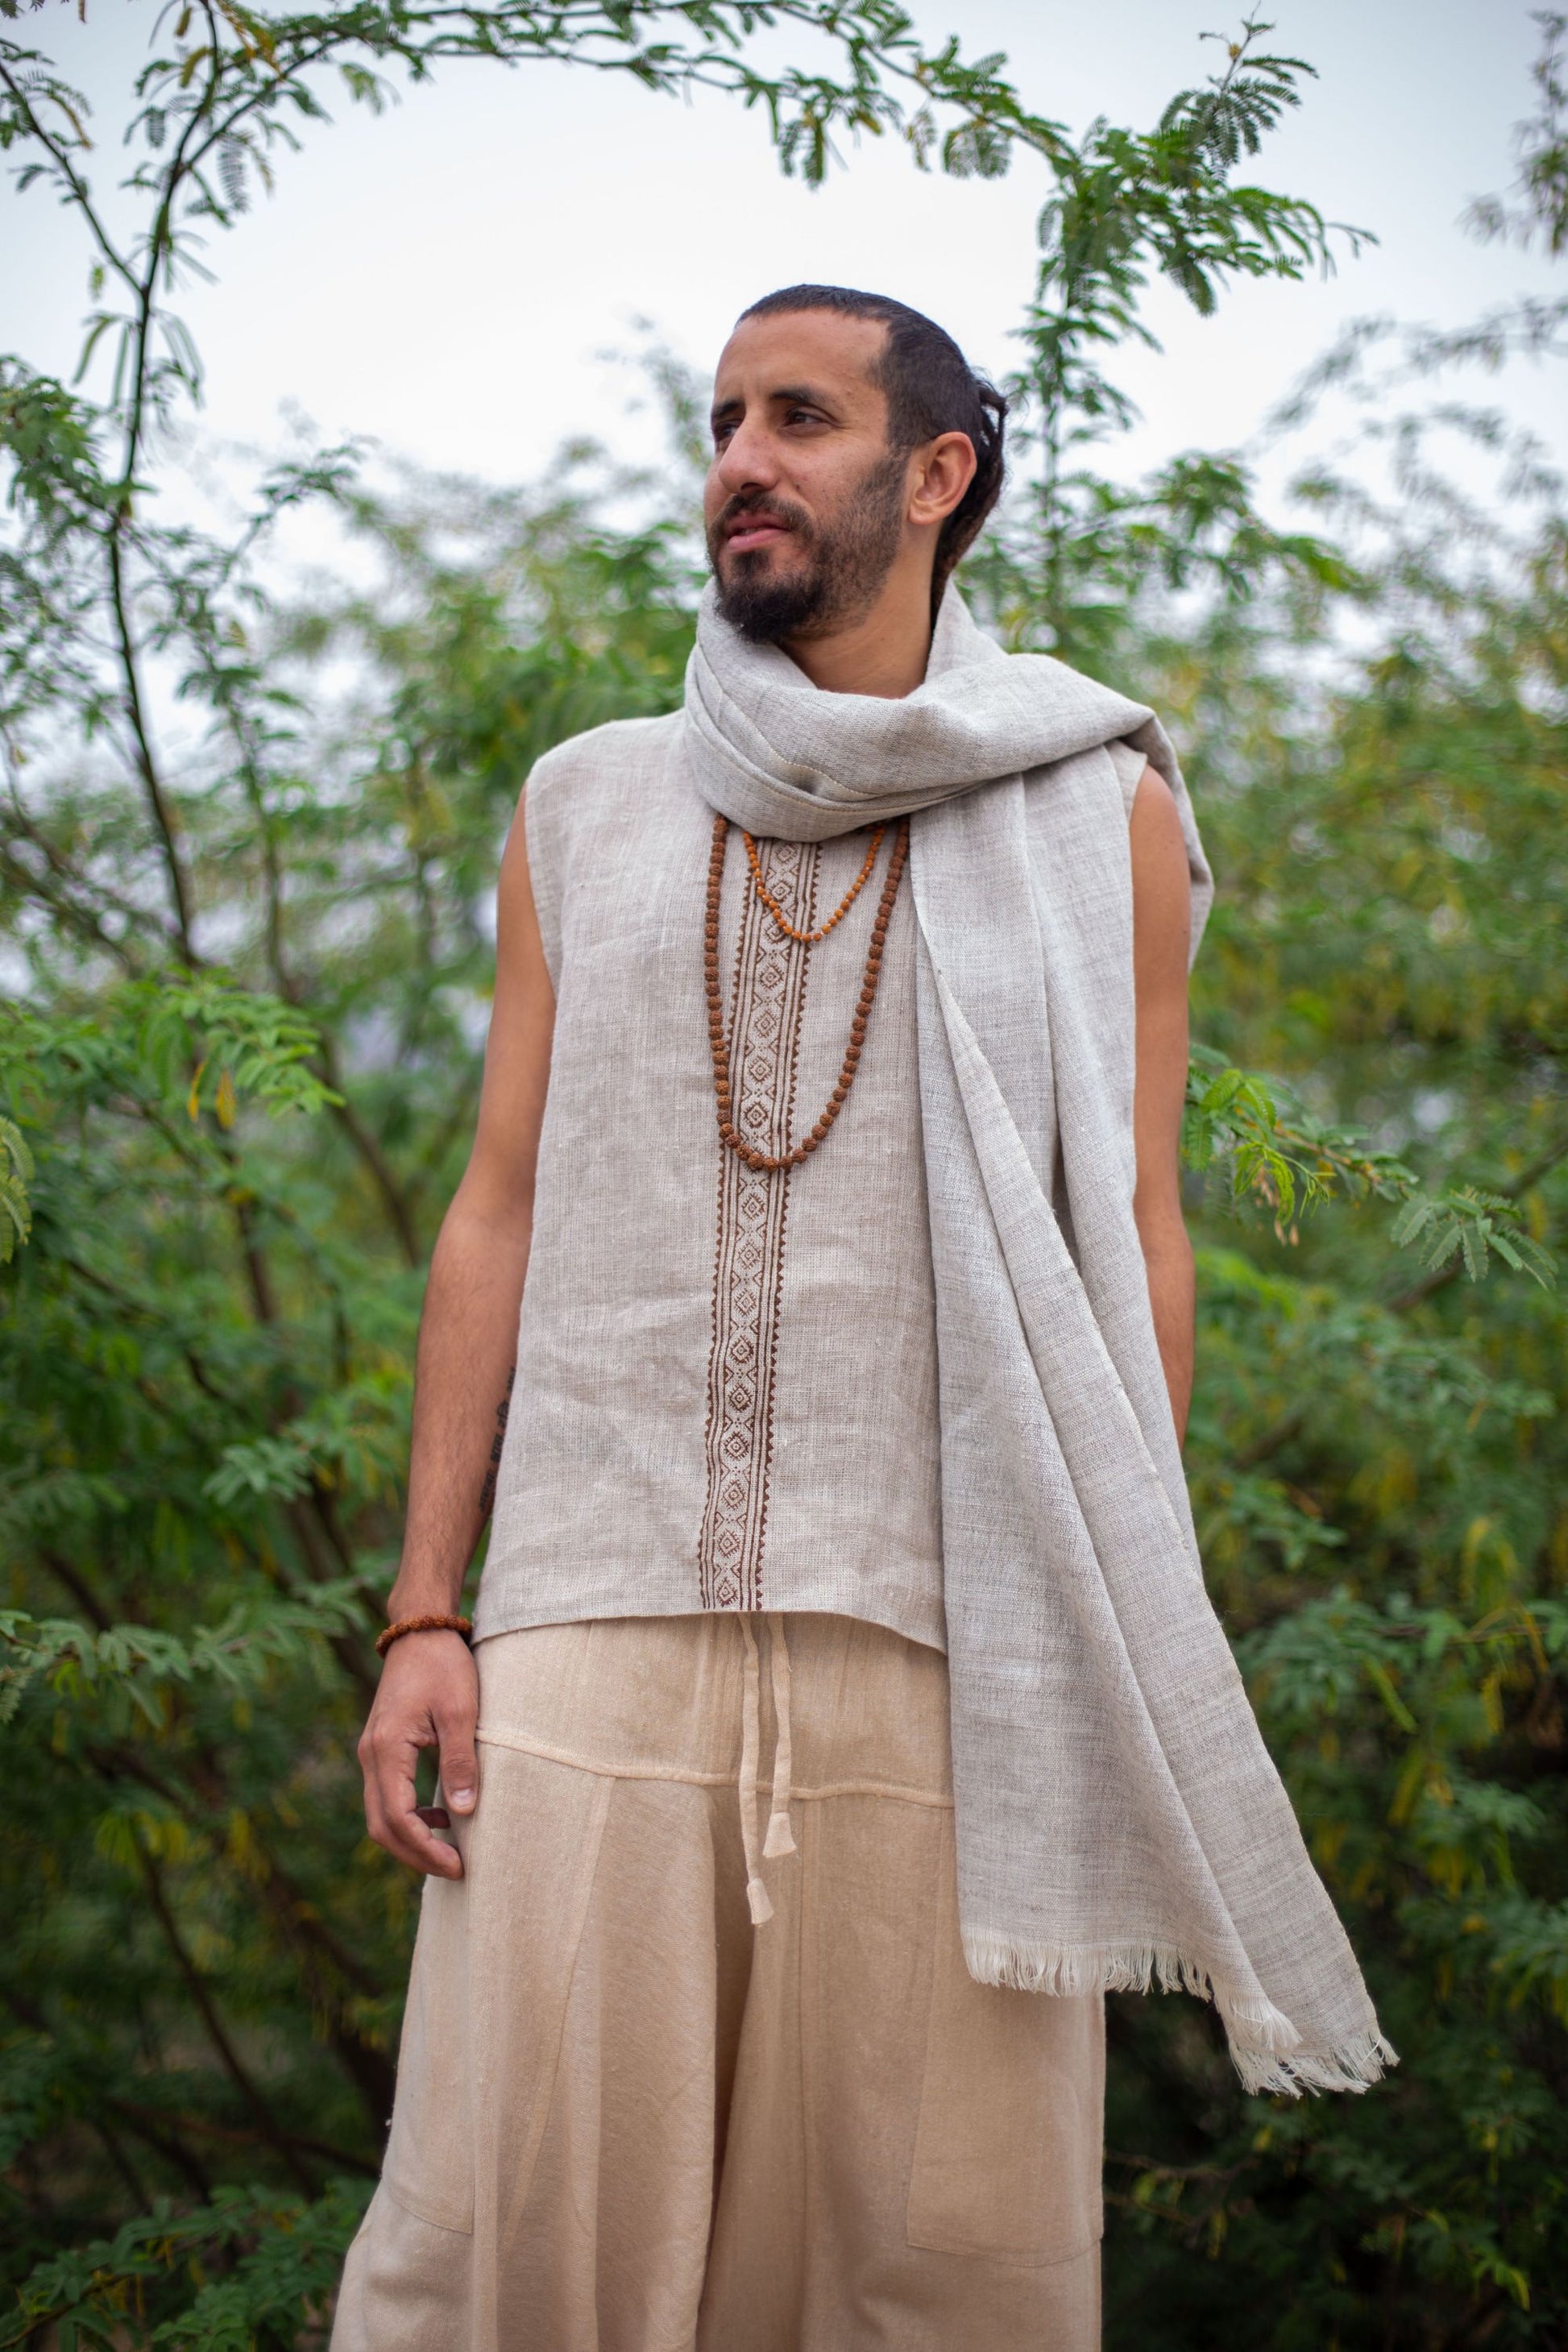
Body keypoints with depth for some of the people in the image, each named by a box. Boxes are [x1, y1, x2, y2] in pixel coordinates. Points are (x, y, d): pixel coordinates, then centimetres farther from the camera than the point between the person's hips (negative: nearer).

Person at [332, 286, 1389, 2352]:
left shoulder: (1095, 816, 9)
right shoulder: (585, 812, 15)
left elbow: (1133, 1238, 7)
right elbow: (502, 1213, 12)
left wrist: (1128, 1659, 0)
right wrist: (420, 1614, 4)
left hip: (944, 1644, -1)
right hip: (596, 1624, 2)